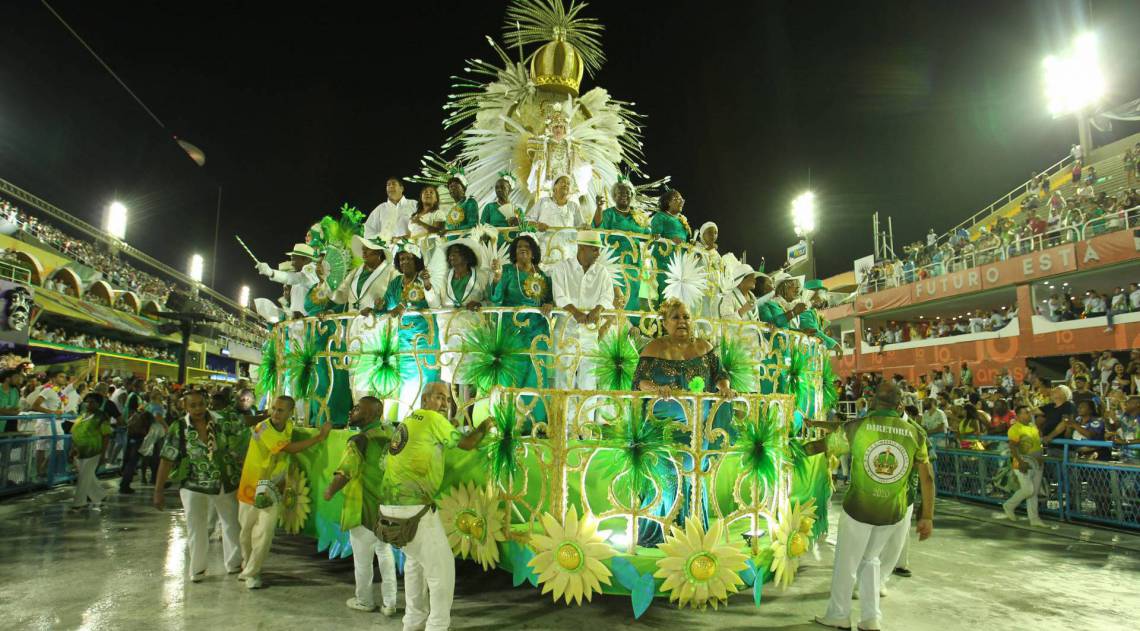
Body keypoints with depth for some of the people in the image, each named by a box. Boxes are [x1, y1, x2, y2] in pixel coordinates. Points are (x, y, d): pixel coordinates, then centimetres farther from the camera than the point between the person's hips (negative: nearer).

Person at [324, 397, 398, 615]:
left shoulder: (359, 442, -21)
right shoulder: (390, 434, -2)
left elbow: (343, 475, -28)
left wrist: (329, 492, -13)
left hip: (363, 509, -6)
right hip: (387, 508, 6)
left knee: (362, 559, 13)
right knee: (385, 552, 20)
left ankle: (364, 601, 30)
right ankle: (389, 602, 21)